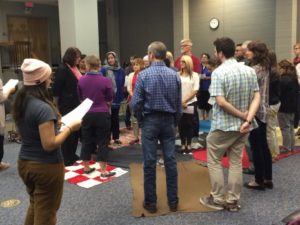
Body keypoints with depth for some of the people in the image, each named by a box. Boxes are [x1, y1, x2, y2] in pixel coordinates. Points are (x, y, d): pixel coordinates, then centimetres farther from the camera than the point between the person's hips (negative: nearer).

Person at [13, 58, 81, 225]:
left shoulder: (20, 103, 2)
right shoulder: (43, 108, -24)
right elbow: (49, 145, -25)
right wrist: (70, 128, -15)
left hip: (24, 163, 8)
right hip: (46, 166, -8)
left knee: (34, 206, 27)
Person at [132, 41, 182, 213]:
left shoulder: (144, 75, -9)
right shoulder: (175, 75, 1)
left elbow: (136, 103, -11)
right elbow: (179, 103, 2)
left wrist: (140, 120, 7)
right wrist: (175, 122, 14)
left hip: (150, 121, -3)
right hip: (168, 120, 3)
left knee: (150, 162, 4)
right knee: (170, 161, 7)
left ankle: (151, 202, 12)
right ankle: (173, 201, 16)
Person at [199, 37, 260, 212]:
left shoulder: (219, 72, -15)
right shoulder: (250, 71, 3)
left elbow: (221, 102, -22)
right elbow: (257, 97, -3)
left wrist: (242, 115, -13)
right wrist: (247, 119, -12)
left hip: (223, 126, -6)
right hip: (242, 126, 6)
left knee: (214, 161, 10)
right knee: (236, 162, 12)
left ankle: (218, 199, 14)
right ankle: (233, 201, 19)